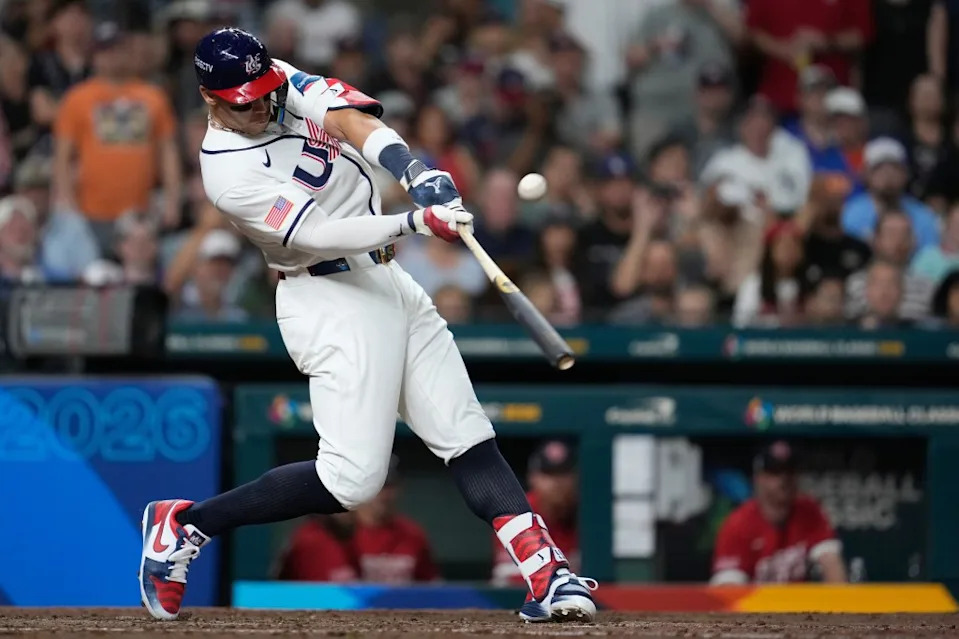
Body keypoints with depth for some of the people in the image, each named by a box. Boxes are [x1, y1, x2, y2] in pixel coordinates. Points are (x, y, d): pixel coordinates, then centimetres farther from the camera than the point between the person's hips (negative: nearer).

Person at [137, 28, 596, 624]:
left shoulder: (286, 83, 2)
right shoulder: (228, 171, -17)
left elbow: (352, 119, -16)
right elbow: (318, 235, -25)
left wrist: (412, 169, -35)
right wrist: (414, 222, -36)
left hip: (387, 281, 7)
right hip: (330, 301, -7)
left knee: (468, 435, -2)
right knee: (353, 479, -14)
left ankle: (547, 574, -7)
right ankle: (185, 525, -2)